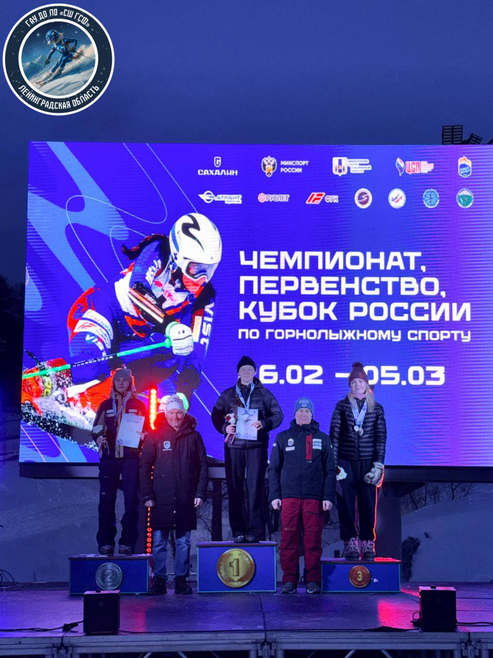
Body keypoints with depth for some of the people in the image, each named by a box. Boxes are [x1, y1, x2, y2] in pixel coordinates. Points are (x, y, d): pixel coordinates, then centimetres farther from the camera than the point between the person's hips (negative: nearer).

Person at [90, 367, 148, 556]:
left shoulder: (138, 405, 9)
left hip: (131, 457, -1)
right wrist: (99, 438, -8)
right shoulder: (106, 405, 14)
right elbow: (96, 429, 13)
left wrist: (141, 437, -12)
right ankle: (105, 542, 5)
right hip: (109, 457, 1)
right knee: (106, 499, -1)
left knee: (131, 499, -5)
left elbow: (147, 431, 9)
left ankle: (128, 542, 1)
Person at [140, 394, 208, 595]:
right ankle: (159, 579, 8)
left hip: (186, 500, 1)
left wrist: (200, 493, 0)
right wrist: (147, 495, -4)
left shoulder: (193, 437, 7)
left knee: (183, 541, 5)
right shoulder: (155, 436, 4)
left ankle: (181, 579, 12)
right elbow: (145, 466, 3)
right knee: (159, 541, 0)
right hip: (161, 499, -1)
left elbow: (203, 466, 8)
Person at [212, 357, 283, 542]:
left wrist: (264, 424, -12)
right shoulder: (228, 394, 13)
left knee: (255, 487, -6)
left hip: (256, 445, -1)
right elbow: (216, 415, 14)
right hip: (234, 445, 2)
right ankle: (238, 531, 3)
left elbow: (278, 414, 7)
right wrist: (224, 427, -6)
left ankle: (255, 530, -3)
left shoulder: (263, 394, 9)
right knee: (235, 488, -1)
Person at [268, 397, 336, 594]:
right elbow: (273, 469, 11)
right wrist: (274, 496, 2)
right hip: (289, 497, 0)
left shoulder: (322, 439, 12)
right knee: (288, 540, -2)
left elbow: (330, 471, 10)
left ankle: (313, 581, 5)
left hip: (314, 498, 0)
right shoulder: (283, 438, 12)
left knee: (313, 541, -1)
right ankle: (289, 580, 4)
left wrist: (328, 497, 0)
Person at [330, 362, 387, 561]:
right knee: (346, 503, -1)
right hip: (346, 461, 0)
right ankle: (350, 543, 5)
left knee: (368, 503, 0)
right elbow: (334, 435, 2)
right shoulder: (342, 406, 6)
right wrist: (333, 463, -4)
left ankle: (367, 544, 7)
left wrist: (378, 464, -3)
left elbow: (381, 437, 5)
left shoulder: (376, 408, 7)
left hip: (367, 462, 1)